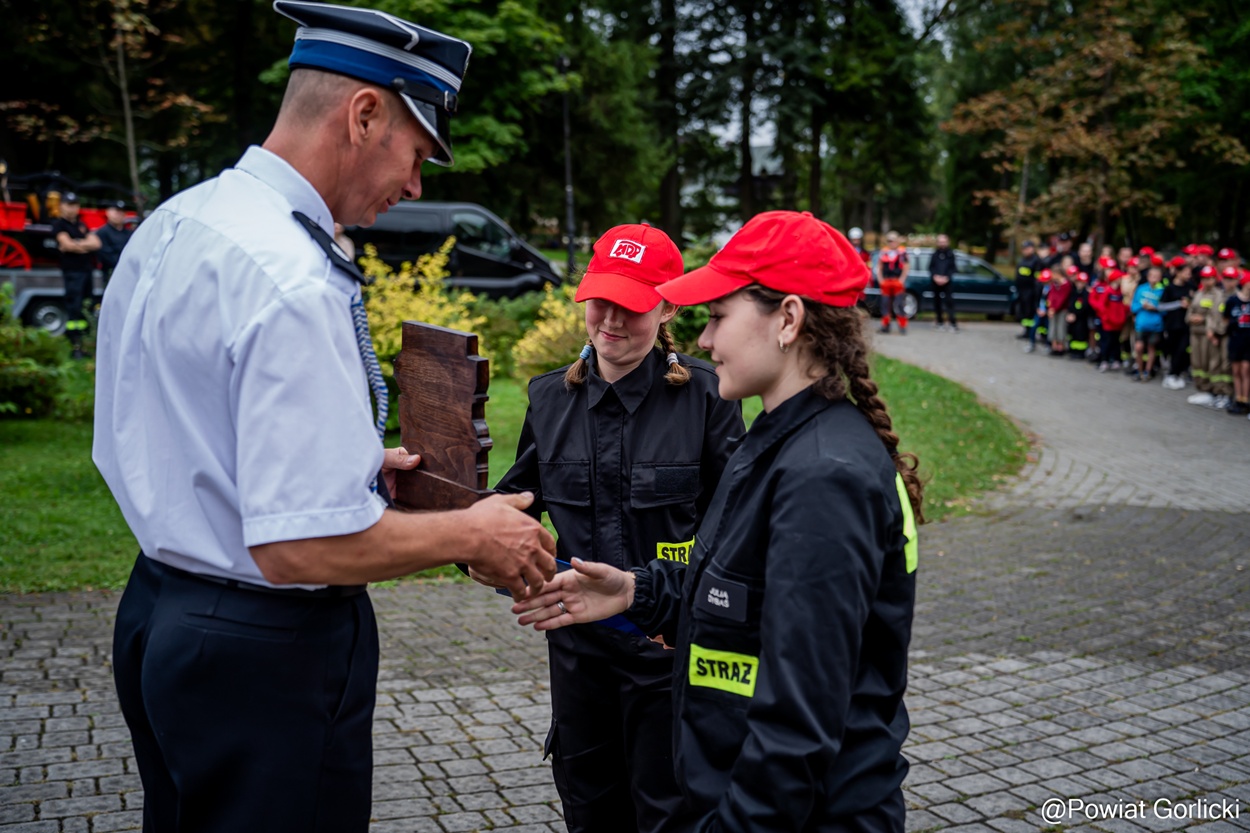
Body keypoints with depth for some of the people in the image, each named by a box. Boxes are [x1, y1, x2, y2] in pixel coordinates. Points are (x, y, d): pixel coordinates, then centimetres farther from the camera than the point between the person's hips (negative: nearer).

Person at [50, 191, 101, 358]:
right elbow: (67, 244, -13)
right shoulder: (59, 225, 1)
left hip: (87, 270, 6)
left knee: (86, 308, 7)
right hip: (72, 271, -6)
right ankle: (75, 347, -10)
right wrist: (86, 246, 1)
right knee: (74, 309, -9)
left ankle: (83, 341, 12)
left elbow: (96, 243, 6)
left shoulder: (82, 225, 18)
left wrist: (76, 244, -7)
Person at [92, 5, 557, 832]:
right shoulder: (294, 279, -26)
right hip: (270, 656, -9)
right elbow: (302, 547, -29)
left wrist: (347, 463, 14)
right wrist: (473, 533, -14)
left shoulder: (167, 228, 4)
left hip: (156, 613, 9)